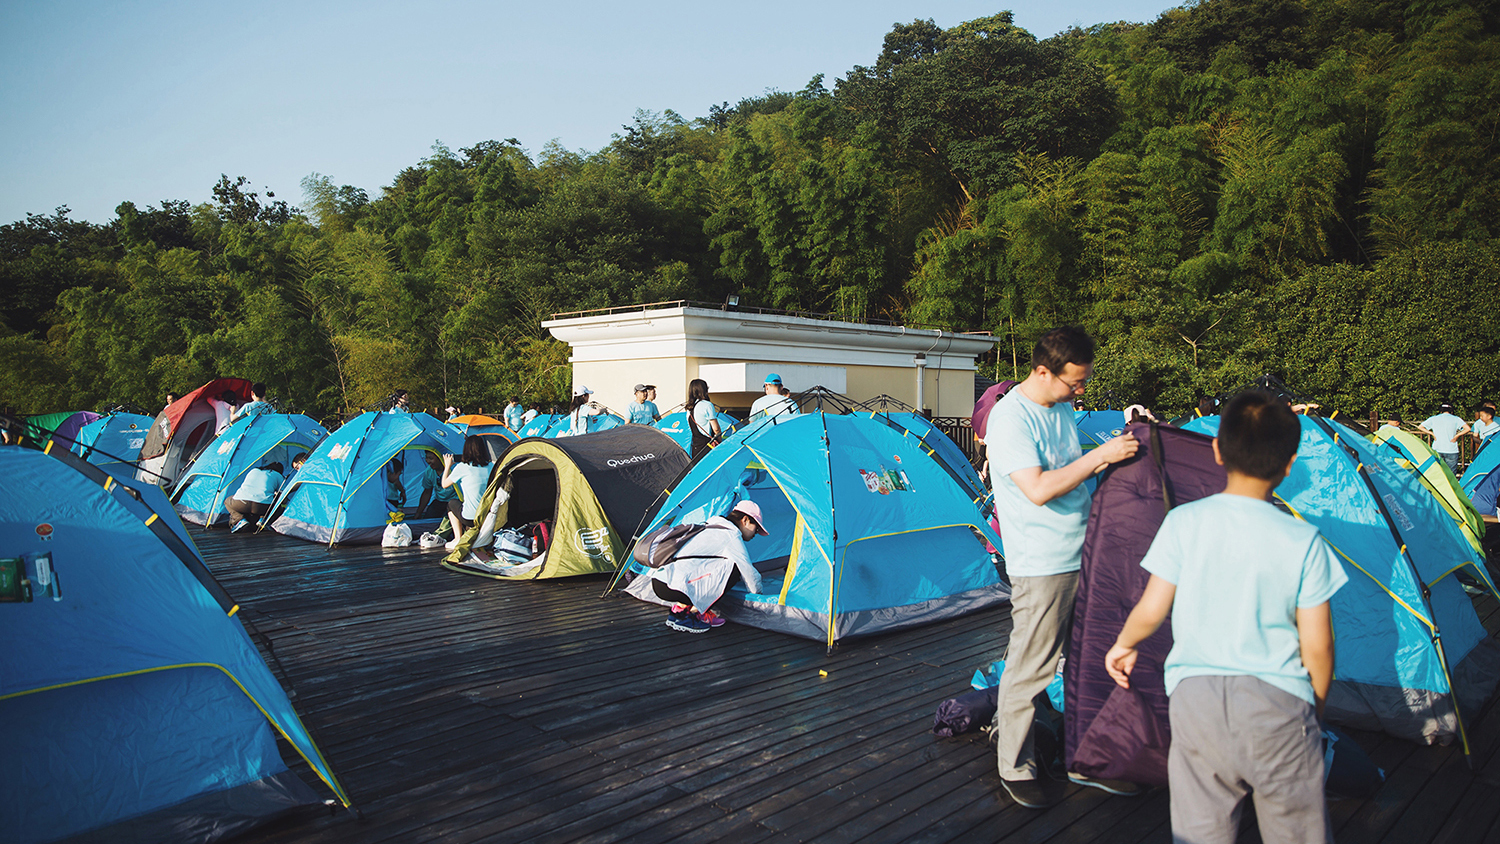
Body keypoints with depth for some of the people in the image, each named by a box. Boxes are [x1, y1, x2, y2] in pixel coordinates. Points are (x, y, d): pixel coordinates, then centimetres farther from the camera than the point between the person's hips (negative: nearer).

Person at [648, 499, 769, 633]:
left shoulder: (711, 527, 25)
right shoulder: (731, 535, -3)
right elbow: (748, 571, 2)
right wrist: (758, 592, 22)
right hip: (671, 587, -10)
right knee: (733, 569, -8)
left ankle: (682, 606, 12)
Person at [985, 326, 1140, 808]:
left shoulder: (1062, 408, 9)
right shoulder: (1009, 418, -18)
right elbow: (1038, 489, -26)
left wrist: (1117, 450, 8)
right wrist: (1100, 456, -22)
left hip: (1083, 556, 9)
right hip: (1041, 566, -8)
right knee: (1029, 670, 2)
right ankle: (1015, 768, 19)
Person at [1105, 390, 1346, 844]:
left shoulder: (1183, 522, -5)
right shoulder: (1305, 542, -5)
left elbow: (1151, 610, -2)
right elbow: (1317, 645, 0)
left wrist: (1122, 645, 19)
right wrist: (1316, 706, 17)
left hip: (1194, 696, 1)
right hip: (1279, 704, 0)